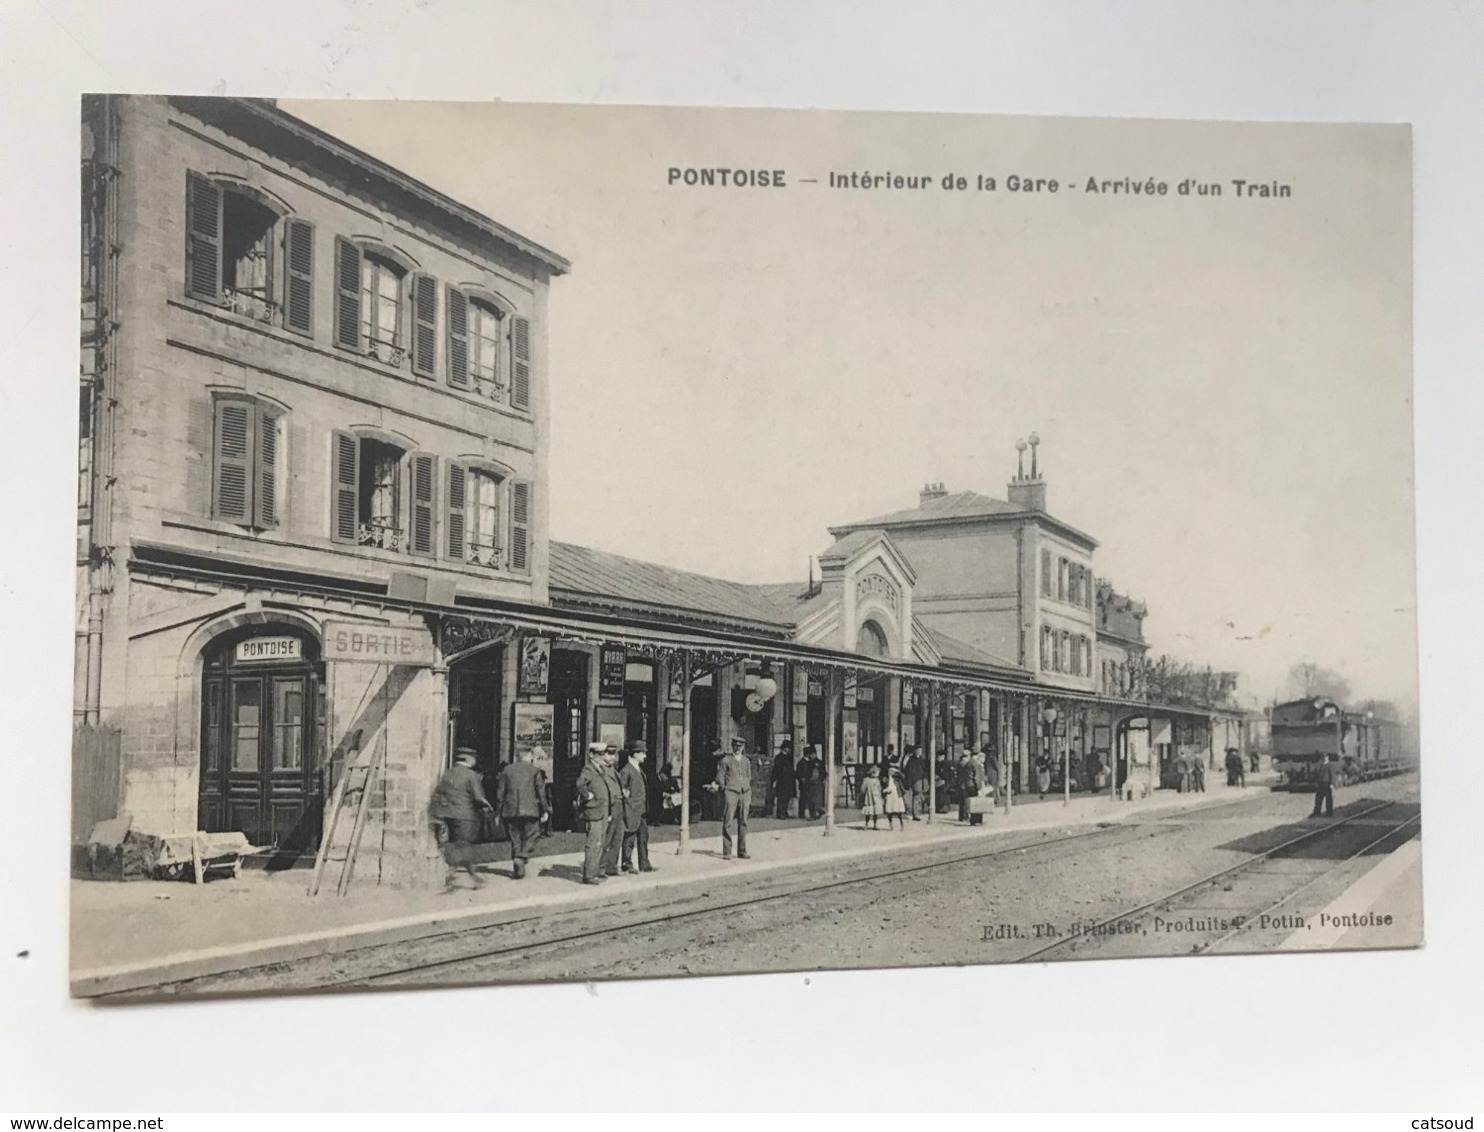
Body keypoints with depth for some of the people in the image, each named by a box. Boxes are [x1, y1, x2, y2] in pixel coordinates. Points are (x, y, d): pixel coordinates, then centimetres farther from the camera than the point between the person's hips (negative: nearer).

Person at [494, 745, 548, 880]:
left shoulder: (507, 770, 8)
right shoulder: (535, 770, 2)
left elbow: (500, 792, 7)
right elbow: (541, 792, -1)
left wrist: (498, 812, 12)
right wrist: (544, 811, 4)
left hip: (510, 811, 3)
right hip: (530, 811, -3)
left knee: (515, 840, 11)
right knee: (529, 838, 6)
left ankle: (517, 869, 9)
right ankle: (521, 858, -18)